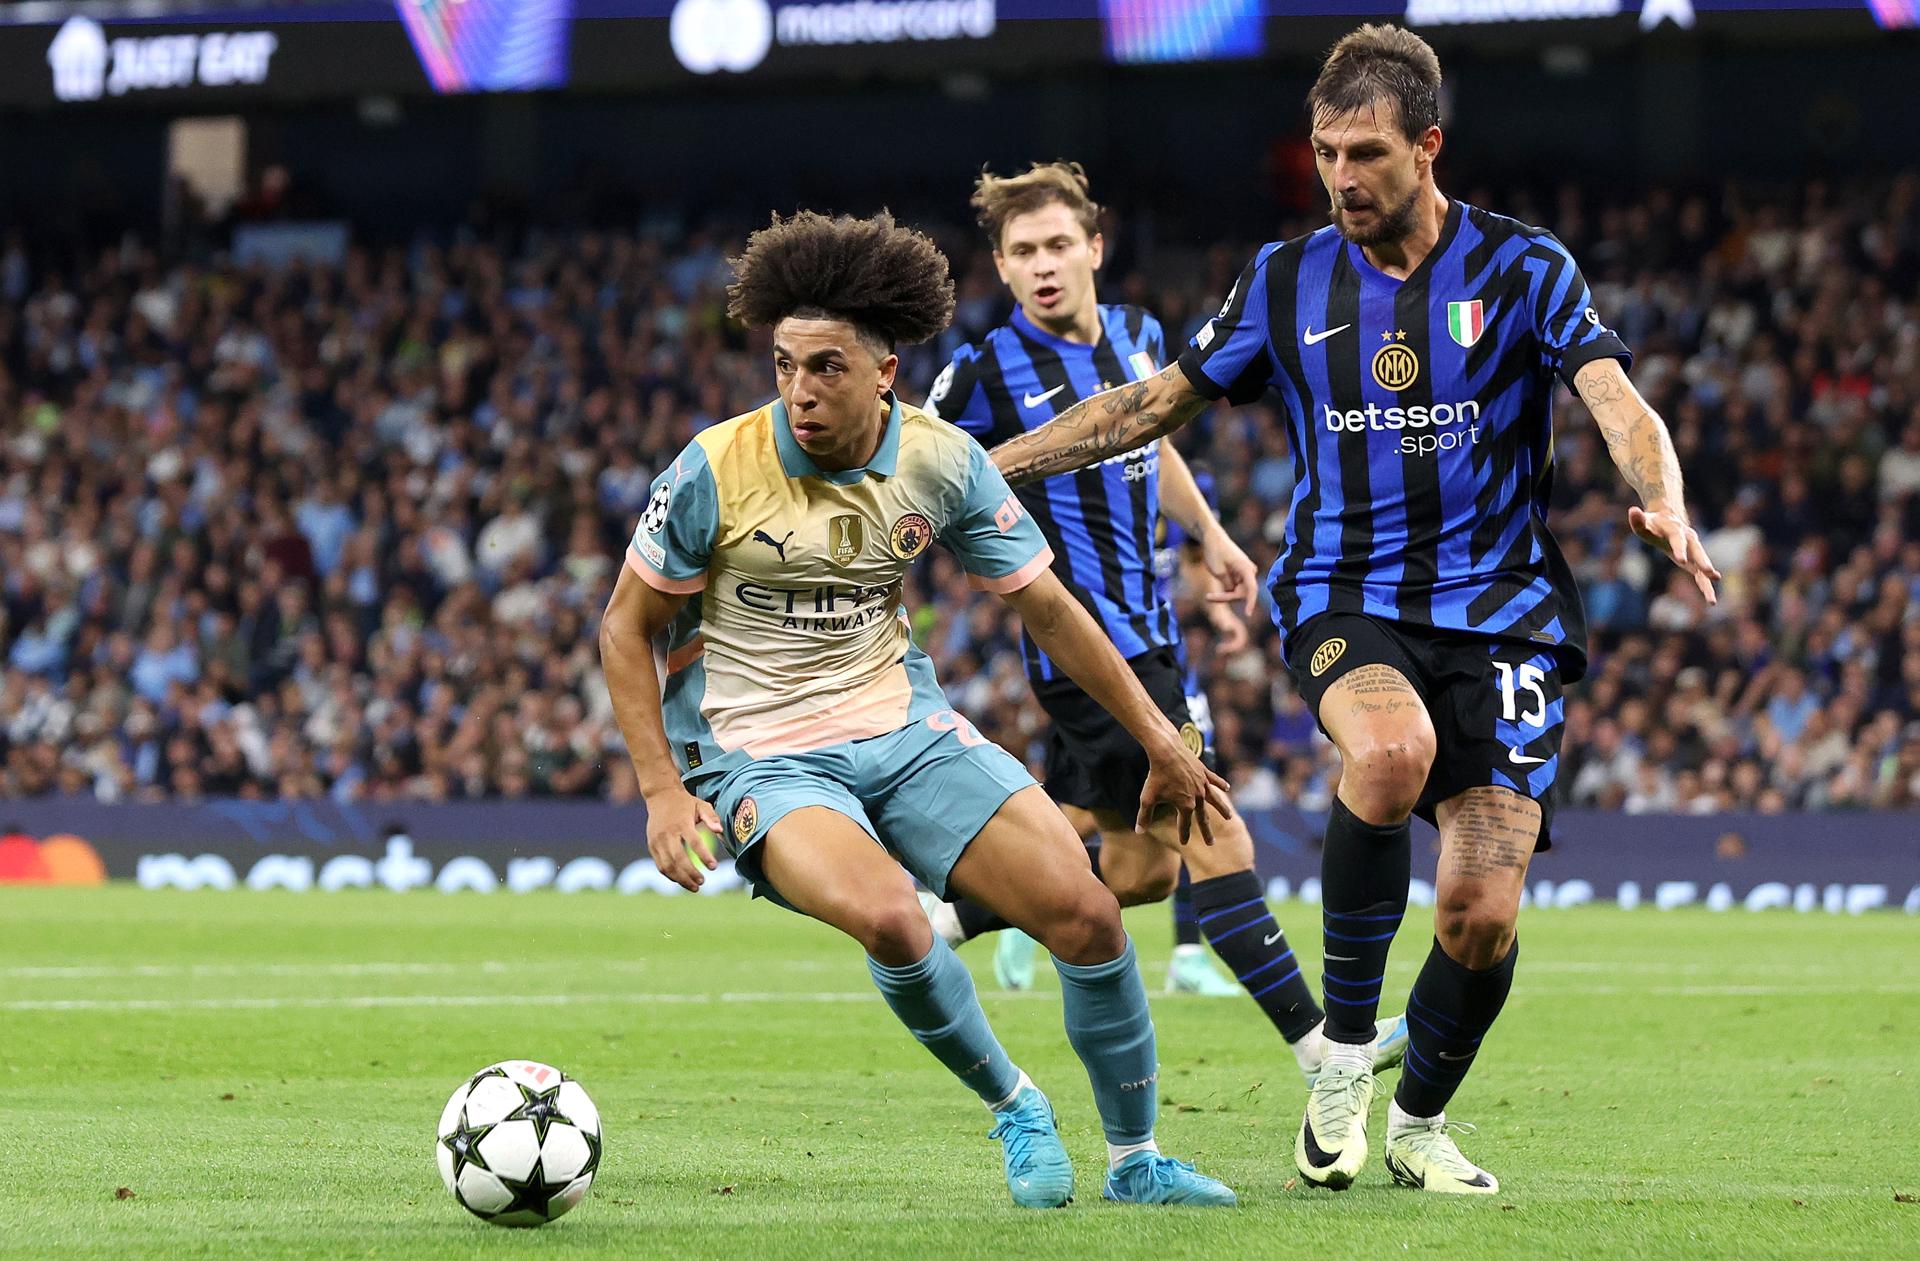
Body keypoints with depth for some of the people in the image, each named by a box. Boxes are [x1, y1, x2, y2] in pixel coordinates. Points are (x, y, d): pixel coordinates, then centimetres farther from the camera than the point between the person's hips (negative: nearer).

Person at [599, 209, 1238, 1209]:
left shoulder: (944, 462, -7)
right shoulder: (717, 470, -16)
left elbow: (1047, 609, 5)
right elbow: (627, 626, -4)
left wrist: (1160, 742, 9)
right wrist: (662, 791, -11)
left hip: (903, 727, 4)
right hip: (759, 755, -4)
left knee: (1086, 912, -9)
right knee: (886, 917, -32)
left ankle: (1135, 1158, 12)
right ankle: (1013, 1110, -4)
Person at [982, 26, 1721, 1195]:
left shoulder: (1522, 268, -1)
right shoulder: (1288, 280, 7)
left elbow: (1618, 403, -13)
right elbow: (1156, 403, 15)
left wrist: (1666, 506, -35)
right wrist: (983, 462, 9)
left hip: (1499, 607, 0)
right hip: (1345, 595, 1)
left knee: (1481, 913, -9)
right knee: (1390, 750, -35)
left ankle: (1419, 1121, 22)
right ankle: (1345, 1049, -16)